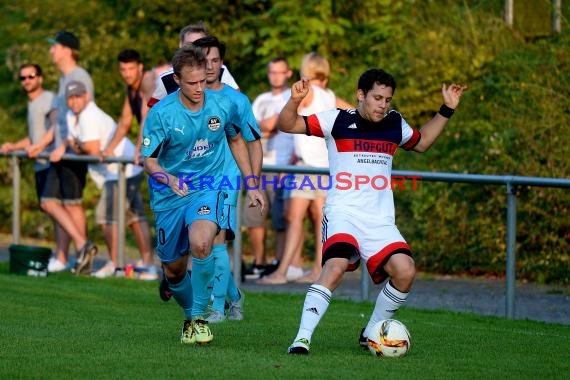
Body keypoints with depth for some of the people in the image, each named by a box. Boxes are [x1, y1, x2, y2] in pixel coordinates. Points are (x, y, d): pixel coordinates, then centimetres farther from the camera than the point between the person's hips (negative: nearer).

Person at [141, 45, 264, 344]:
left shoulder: (223, 106, -6)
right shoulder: (161, 113, -14)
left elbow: (236, 141, 14)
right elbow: (149, 160, -9)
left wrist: (251, 185, 14)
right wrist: (170, 180, -30)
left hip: (208, 189, -1)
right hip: (170, 196, 1)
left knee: (200, 243, -30)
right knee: (173, 269, 8)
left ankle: (199, 316, -15)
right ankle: (189, 316, 39)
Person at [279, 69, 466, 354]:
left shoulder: (395, 124, 14)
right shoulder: (338, 120, 1)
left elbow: (421, 142, 35)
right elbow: (287, 125, -1)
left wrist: (446, 110, 27)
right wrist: (295, 100, -20)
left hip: (381, 219, 5)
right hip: (342, 213, -5)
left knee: (405, 271, -16)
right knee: (336, 266, -30)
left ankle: (371, 333, 7)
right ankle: (302, 339, -28)